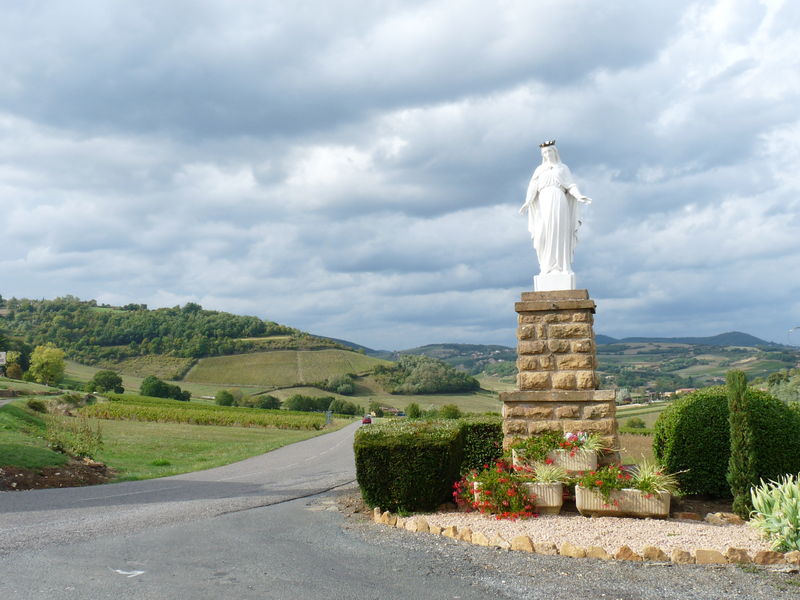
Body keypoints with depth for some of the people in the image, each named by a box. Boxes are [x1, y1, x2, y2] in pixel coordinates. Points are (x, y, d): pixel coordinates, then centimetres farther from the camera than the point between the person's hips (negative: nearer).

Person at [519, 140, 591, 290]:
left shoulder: (563, 168, 18)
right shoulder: (539, 170, 21)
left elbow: (571, 186, 7)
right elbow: (532, 188, 8)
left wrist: (579, 196, -13)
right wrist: (527, 202, -9)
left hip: (558, 201, -1)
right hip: (544, 203, 2)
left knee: (559, 234, -9)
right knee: (543, 236, -10)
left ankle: (562, 267, -8)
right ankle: (547, 267, -4)